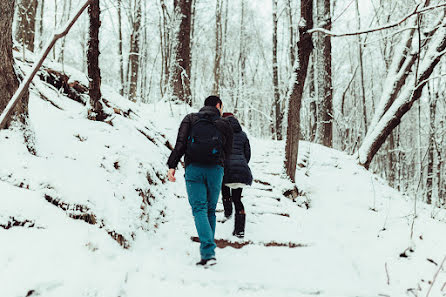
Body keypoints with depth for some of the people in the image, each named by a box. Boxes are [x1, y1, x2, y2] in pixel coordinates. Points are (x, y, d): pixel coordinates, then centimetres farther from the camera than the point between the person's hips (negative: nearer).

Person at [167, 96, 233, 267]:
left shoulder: (190, 119, 13)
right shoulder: (224, 125, 14)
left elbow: (180, 143, -1)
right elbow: (227, 152, 11)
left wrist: (172, 165, -6)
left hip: (194, 169, -1)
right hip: (215, 170, 1)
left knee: (199, 209, -5)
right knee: (211, 210, 13)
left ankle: (208, 252, -21)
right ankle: (208, 251, 16)